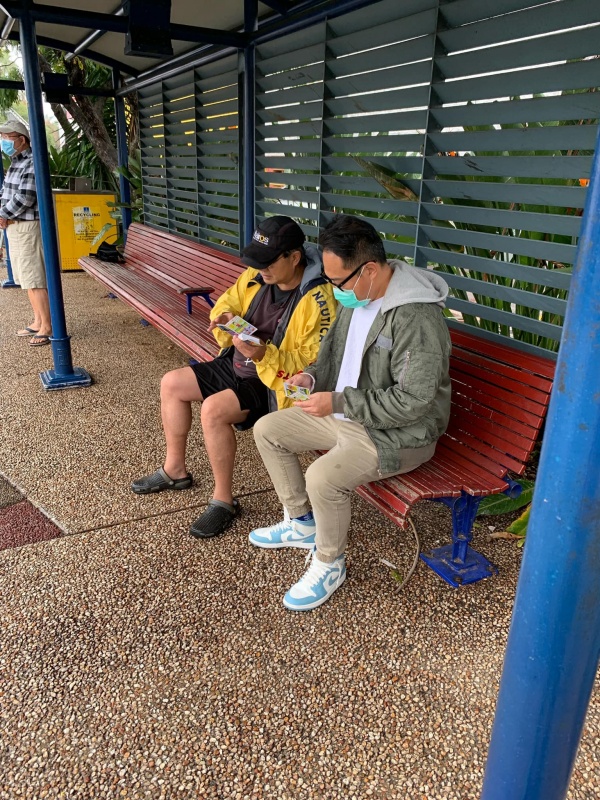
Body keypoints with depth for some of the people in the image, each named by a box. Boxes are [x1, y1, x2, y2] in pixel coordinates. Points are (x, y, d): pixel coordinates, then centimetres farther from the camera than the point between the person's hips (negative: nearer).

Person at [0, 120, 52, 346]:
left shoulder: (32, 162, -14)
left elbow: (25, 198, -21)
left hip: (28, 227, -10)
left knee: (35, 279, -9)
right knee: (27, 277, 13)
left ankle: (47, 328, -5)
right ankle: (37, 322, 22)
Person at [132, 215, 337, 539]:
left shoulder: (319, 299, -23)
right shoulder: (256, 276, -2)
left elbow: (314, 363, -25)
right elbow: (226, 303, 12)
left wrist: (264, 355, -37)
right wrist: (225, 319, -13)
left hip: (274, 382, -9)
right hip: (236, 365, 9)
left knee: (214, 409, -29)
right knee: (171, 384, 7)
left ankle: (223, 500, -9)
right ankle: (175, 469, 24)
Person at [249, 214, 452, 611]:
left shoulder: (417, 317, -28)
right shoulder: (356, 296, 0)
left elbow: (413, 400, -29)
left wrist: (338, 403, -26)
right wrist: (312, 376, -5)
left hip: (401, 433, -9)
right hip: (347, 412, 9)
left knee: (323, 477, -31)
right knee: (267, 430, 8)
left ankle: (330, 564, 0)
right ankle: (302, 523, 24)